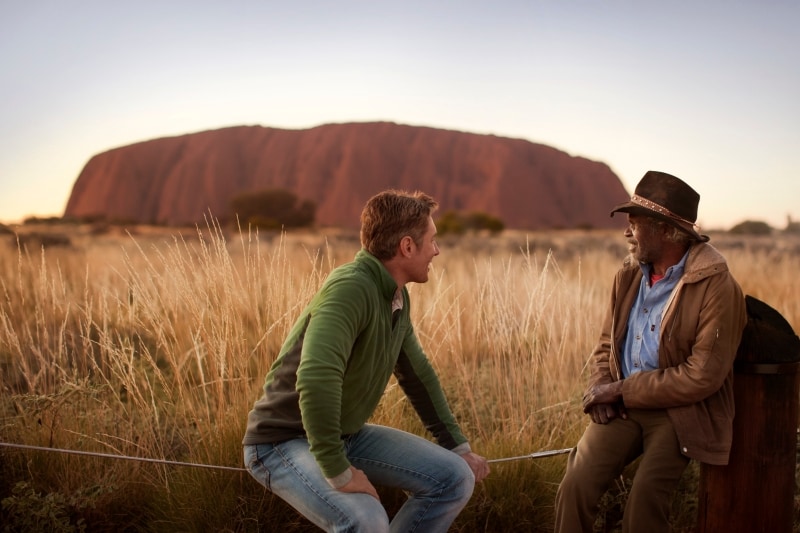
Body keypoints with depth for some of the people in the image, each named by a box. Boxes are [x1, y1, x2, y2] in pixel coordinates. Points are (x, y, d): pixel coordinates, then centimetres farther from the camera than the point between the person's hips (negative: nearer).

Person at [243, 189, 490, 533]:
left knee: (455, 478, 0)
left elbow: (417, 374, 14)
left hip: (347, 435, 9)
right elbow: (316, 380, -41)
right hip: (285, 441, -8)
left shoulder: (397, 295, 1)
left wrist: (458, 446, 15)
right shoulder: (351, 288, -27)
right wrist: (339, 472, -35)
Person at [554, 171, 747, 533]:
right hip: (622, 406, 5)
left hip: (680, 412, -4)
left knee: (644, 500, -25)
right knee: (576, 485, -17)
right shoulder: (629, 275, 7)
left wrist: (622, 390, -14)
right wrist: (600, 387, -4)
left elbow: (702, 377, -16)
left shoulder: (717, 287, -13)